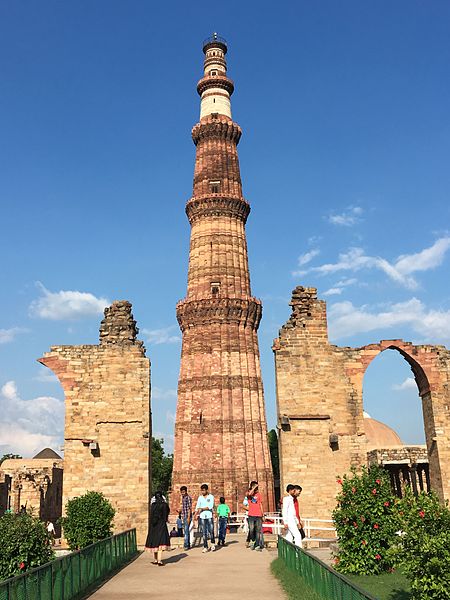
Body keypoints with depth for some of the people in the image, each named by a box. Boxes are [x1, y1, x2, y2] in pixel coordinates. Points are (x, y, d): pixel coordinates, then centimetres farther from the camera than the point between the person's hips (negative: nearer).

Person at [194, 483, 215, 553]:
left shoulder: (211, 497, 1)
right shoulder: (200, 497, 10)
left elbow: (210, 506, -9)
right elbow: (197, 506, 5)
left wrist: (202, 509, -12)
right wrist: (196, 513, -11)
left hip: (209, 516, -2)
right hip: (202, 517, 2)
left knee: (211, 531, -3)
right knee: (204, 532, 1)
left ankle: (213, 543, 21)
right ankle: (205, 547, 6)